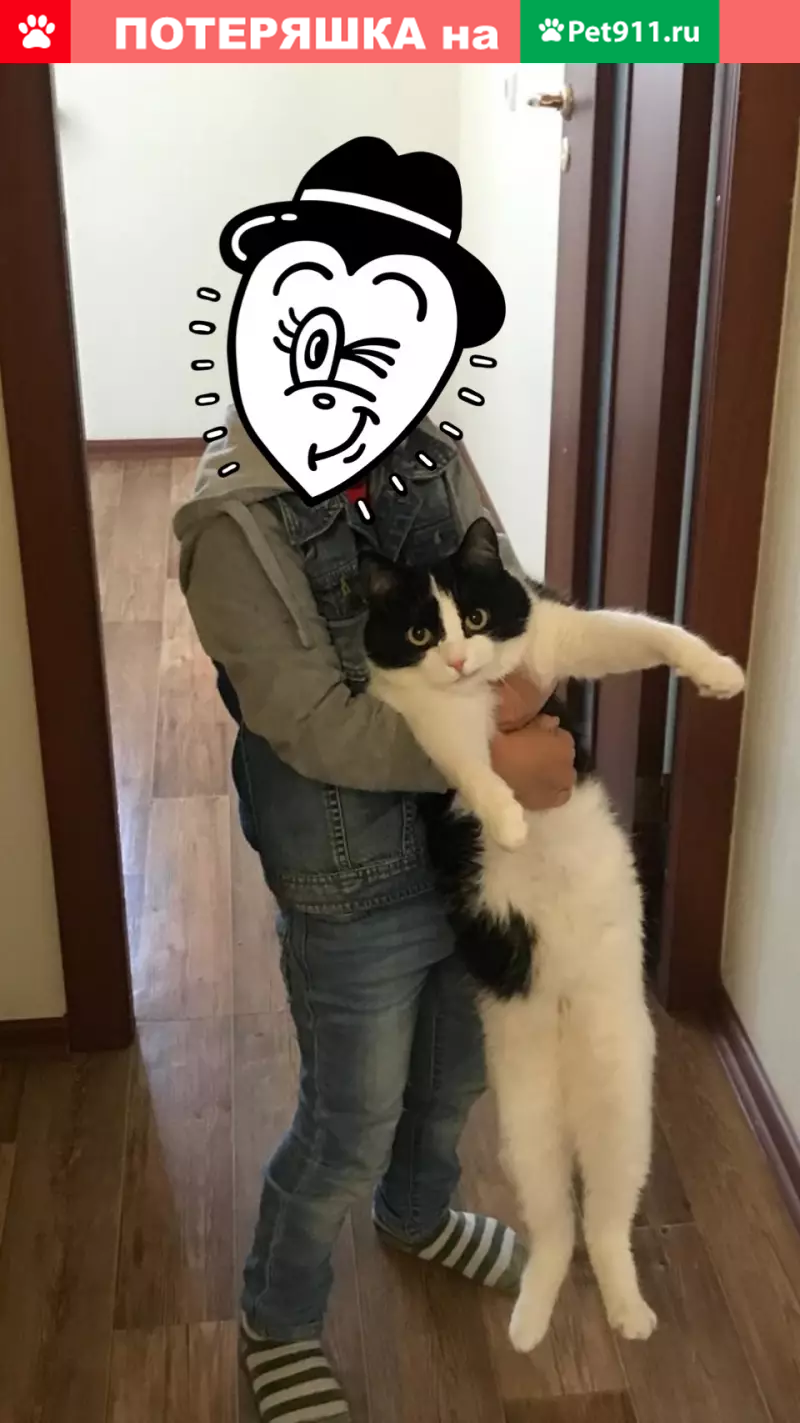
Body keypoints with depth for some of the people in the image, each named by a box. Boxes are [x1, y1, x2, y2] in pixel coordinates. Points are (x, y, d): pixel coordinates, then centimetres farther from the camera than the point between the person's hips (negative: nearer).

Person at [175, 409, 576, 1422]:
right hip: (355, 890, -6)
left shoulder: (434, 459, -3)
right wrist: (495, 757, -27)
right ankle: (277, 1322, 42)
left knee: (454, 1076, 28)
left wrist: (523, 681, -22)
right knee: (348, 1136, 13)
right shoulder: (235, 521, -21)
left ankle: (416, 1214, 60)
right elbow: (315, 726, -25)